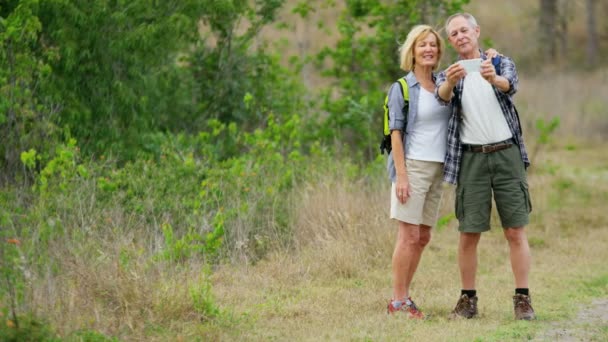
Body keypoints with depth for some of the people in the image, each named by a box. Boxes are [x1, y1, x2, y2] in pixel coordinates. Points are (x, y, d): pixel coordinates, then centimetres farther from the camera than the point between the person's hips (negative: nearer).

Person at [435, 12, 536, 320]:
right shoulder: (448, 75, 10)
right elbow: (442, 96, -14)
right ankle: (468, 299, 7)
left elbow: (510, 85, -16)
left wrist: (495, 79, -41)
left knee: (515, 230, -3)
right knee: (469, 233, -1)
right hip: (471, 159, 1)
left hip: (507, 153, -1)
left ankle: (522, 299, -1)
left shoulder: (501, 64, 8)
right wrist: (450, 82, -39)